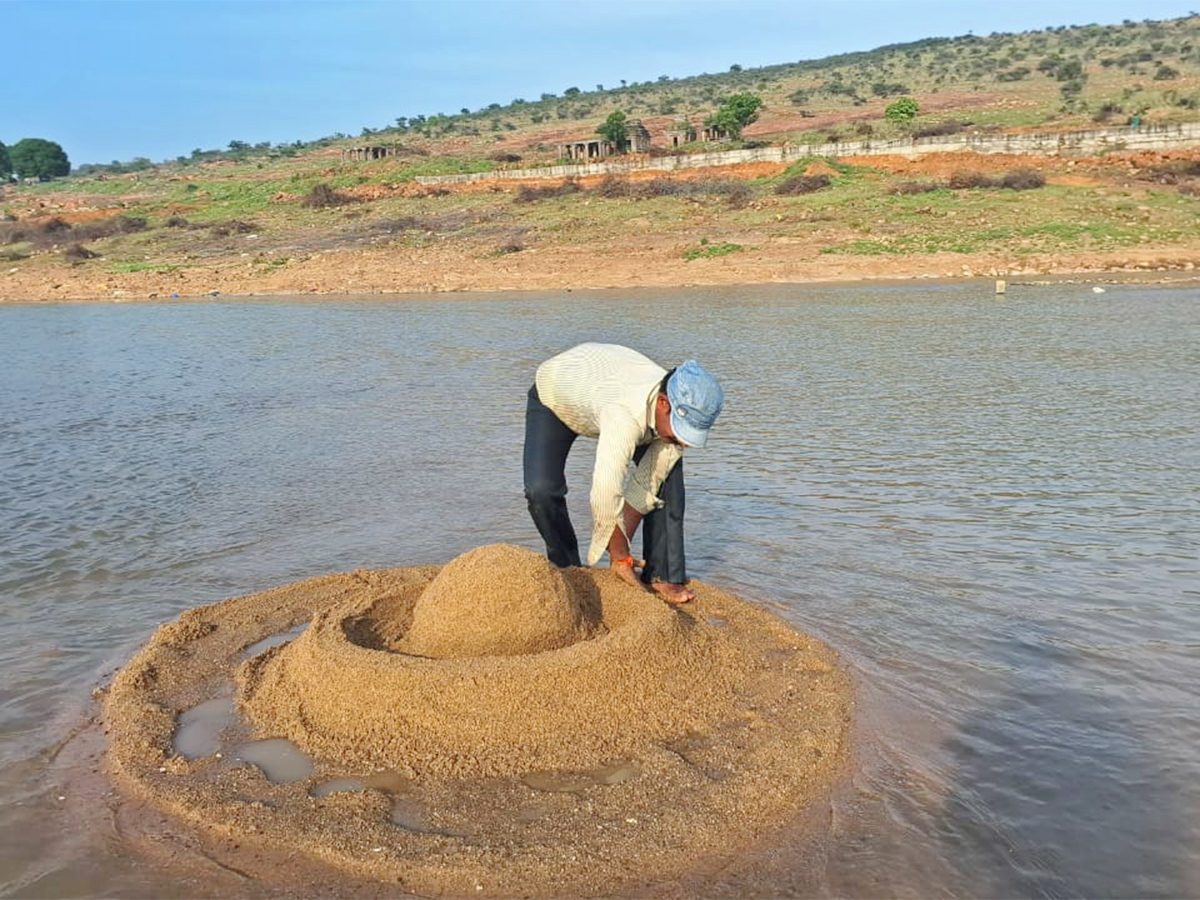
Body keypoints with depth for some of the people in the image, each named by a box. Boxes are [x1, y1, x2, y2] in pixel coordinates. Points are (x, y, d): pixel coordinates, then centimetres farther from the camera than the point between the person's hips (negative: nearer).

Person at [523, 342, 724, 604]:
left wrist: (621, 550, -21)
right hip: (554, 394, -5)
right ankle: (569, 569, 3)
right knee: (541, 490, -23)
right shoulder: (624, 416, -50)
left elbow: (646, 486, -20)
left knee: (666, 476, -11)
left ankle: (663, 576, -1)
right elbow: (605, 496, -47)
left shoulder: (683, 412, -27)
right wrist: (621, 556, -34)